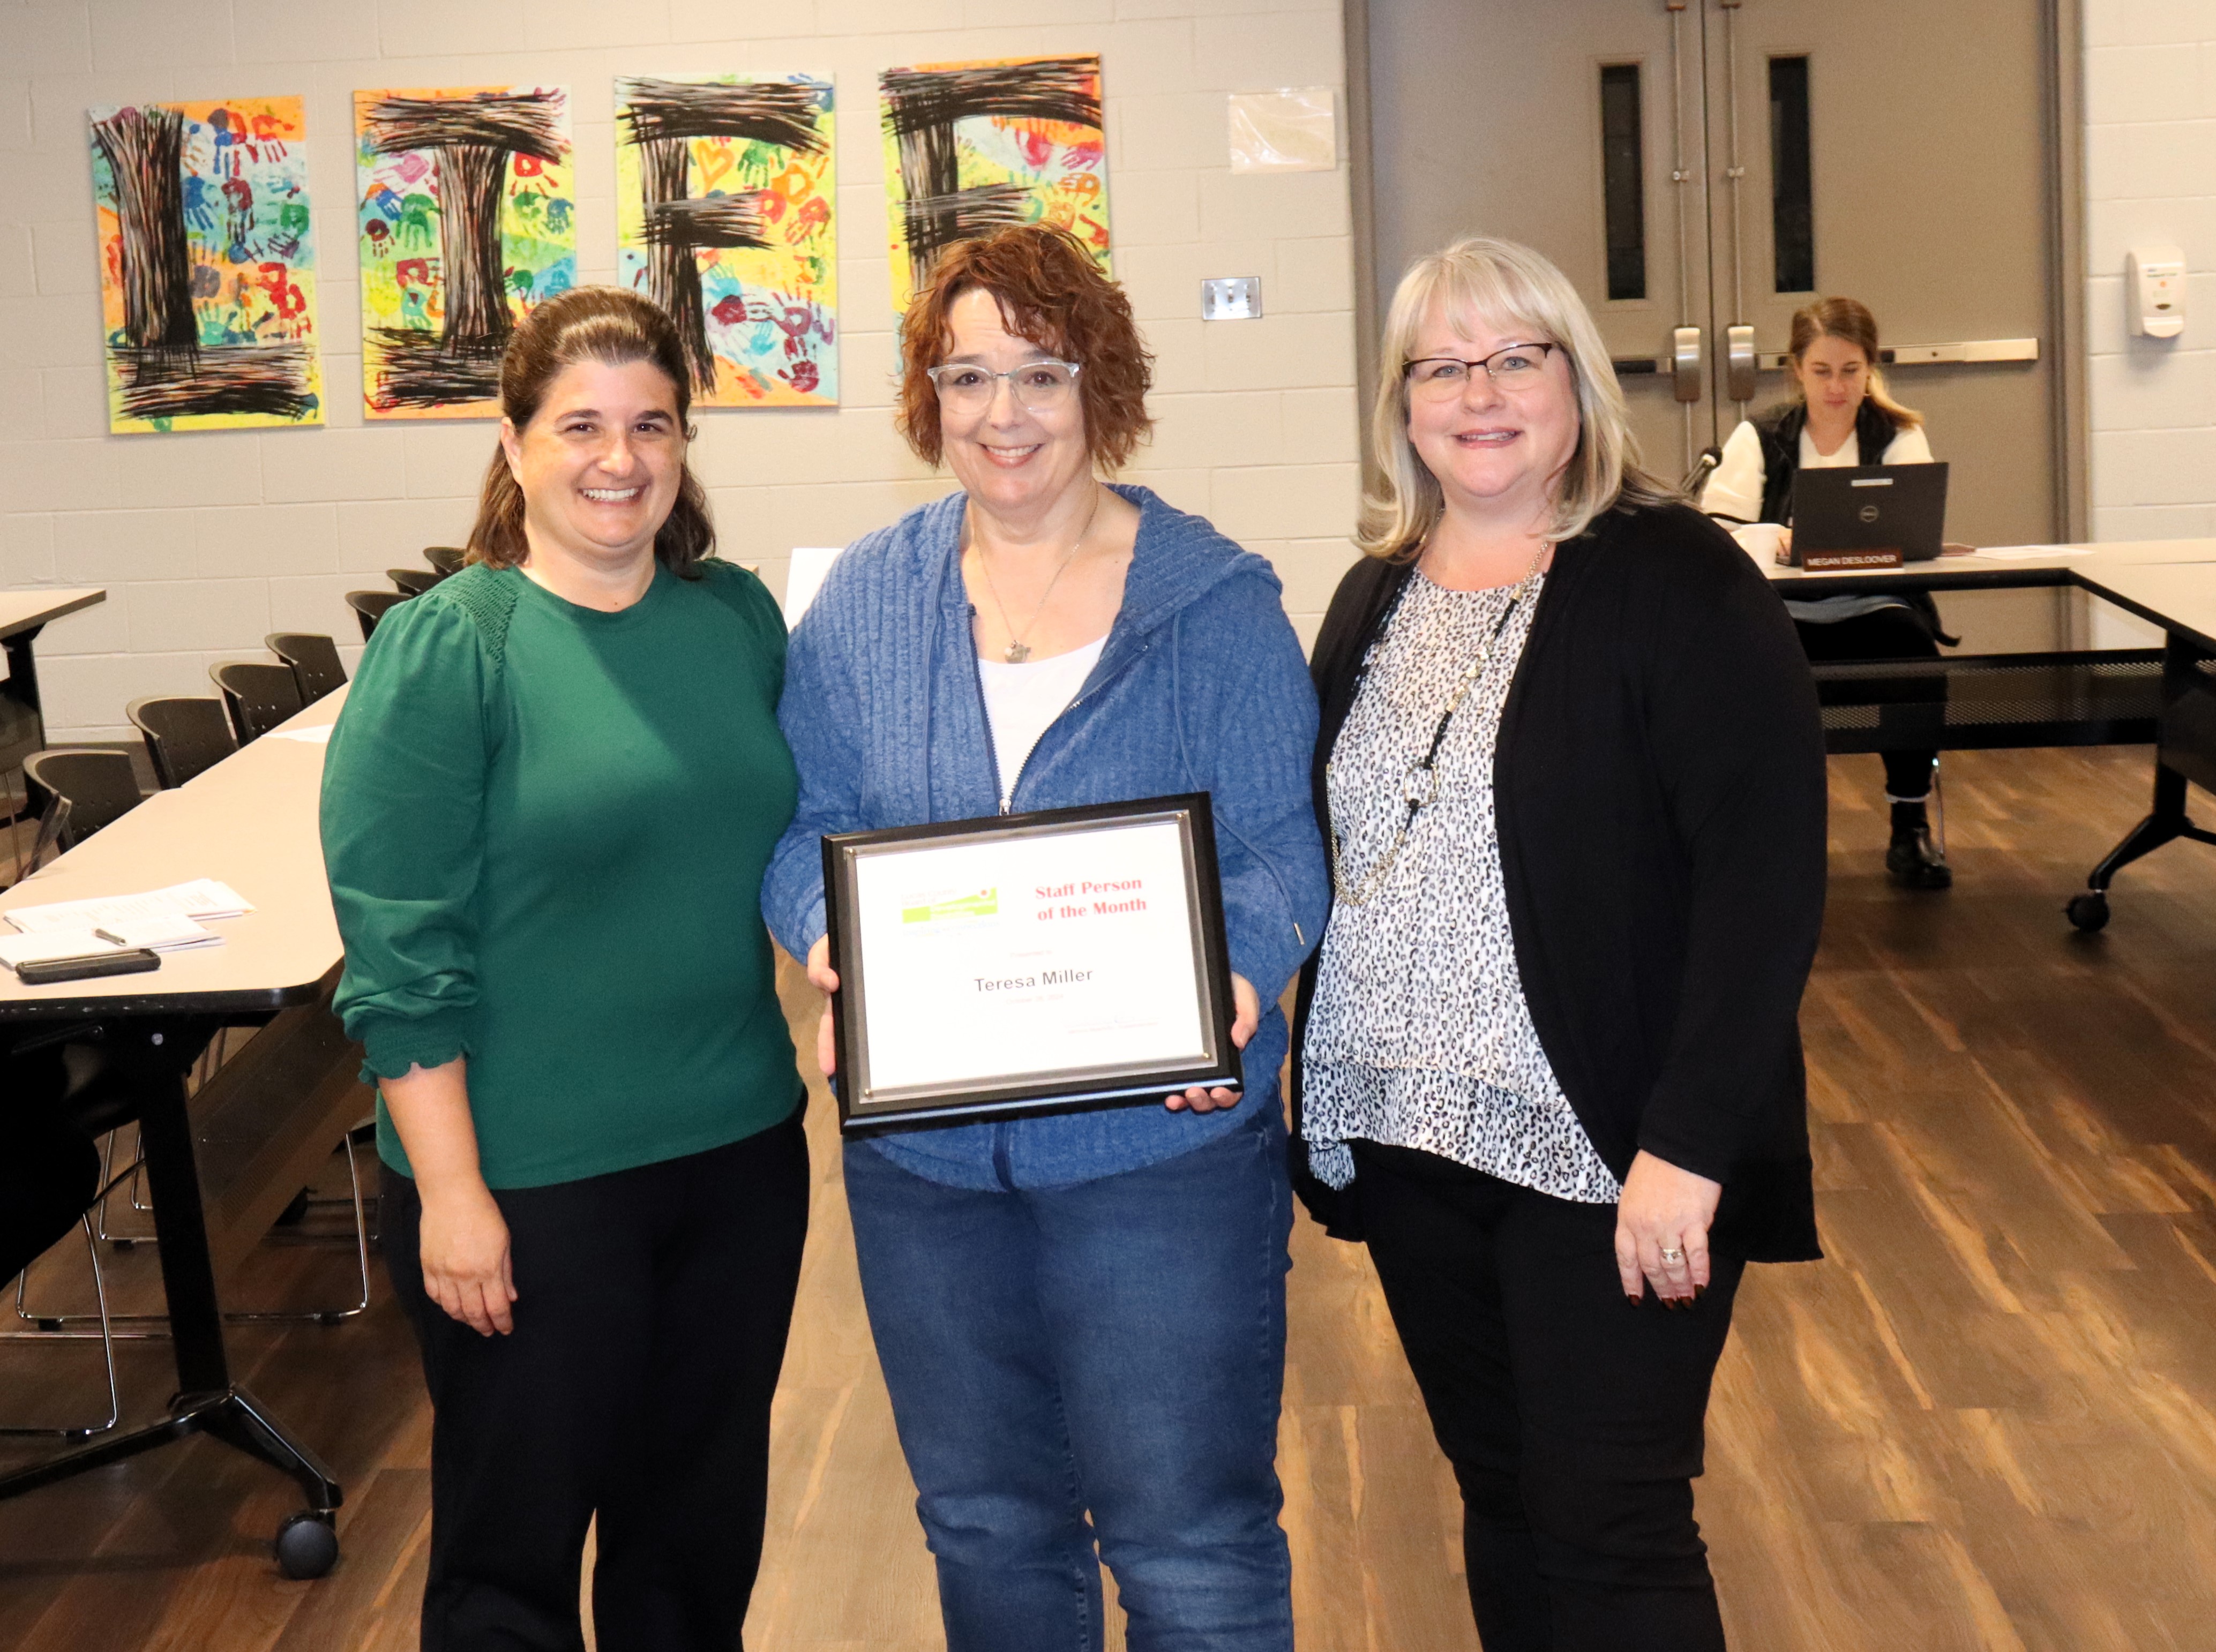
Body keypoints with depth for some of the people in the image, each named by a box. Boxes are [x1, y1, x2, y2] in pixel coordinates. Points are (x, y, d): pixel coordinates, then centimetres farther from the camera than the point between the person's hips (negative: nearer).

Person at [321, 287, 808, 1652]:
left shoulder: (740, 619, 5)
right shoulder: (444, 650, -11)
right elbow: (400, 949, -14)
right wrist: (450, 1187, -16)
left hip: (741, 1146, 5)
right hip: (528, 1181, -5)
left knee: (702, 1526, 19)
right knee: (516, 1542, 10)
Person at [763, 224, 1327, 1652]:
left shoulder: (1215, 600, -3)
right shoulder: (865, 599, 5)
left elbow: (1282, 846, -4)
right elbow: (805, 829, 4)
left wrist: (1241, 974, -24)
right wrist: (835, 945, -17)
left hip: (1163, 1142, -3)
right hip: (927, 1146, 3)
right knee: (985, 1527, 18)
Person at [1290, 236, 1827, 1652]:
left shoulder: (1675, 581, -10)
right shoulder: (1376, 599, 11)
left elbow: (1765, 878, -16)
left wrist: (1687, 1144, -21)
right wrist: (1317, 1090, 10)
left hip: (1604, 1154, -6)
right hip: (1405, 1140, 6)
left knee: (1612, 1535, -3)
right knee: (1502, 1498, 14)